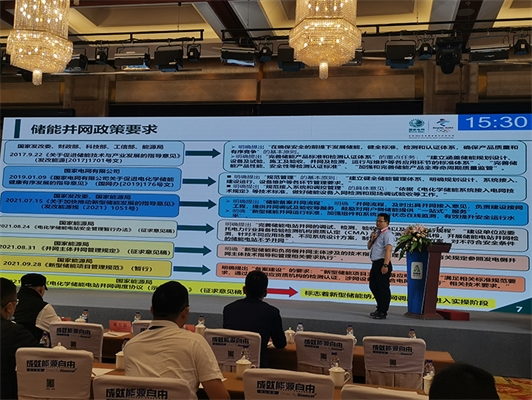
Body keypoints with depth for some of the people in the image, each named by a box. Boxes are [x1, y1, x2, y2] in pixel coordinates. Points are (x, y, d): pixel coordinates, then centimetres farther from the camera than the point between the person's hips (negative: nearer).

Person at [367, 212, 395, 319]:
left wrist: (385, 265, -28)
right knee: (373, 287, 17)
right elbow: (369, 247, 24)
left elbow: (388, 250, -20)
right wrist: (371, 239, 3)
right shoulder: (376, 233, 18)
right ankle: (380, 308, 29)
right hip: (375, 263, 10)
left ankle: (383, 312, 5)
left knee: (382, 288, -3)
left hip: (382, 263, -10)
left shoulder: (387, 234, -11)